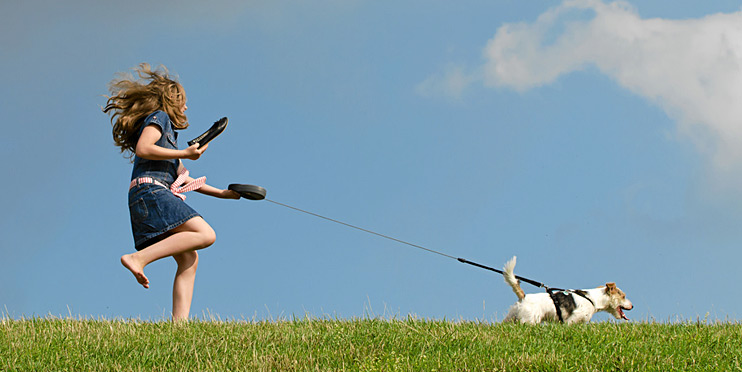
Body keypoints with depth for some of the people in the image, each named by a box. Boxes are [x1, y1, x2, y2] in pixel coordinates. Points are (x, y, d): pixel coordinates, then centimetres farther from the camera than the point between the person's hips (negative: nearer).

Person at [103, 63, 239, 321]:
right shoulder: (158, 117, 7)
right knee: (205, 234, -22)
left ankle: (179, 322, -12)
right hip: (150, 190, -10)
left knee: (189, 258, 1)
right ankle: (138, 258, -29)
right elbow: (143, 148, -14)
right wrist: (185, 154, -7)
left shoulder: (166, 128, 34)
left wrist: (223, 193, 34)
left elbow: (184, 179, 37)